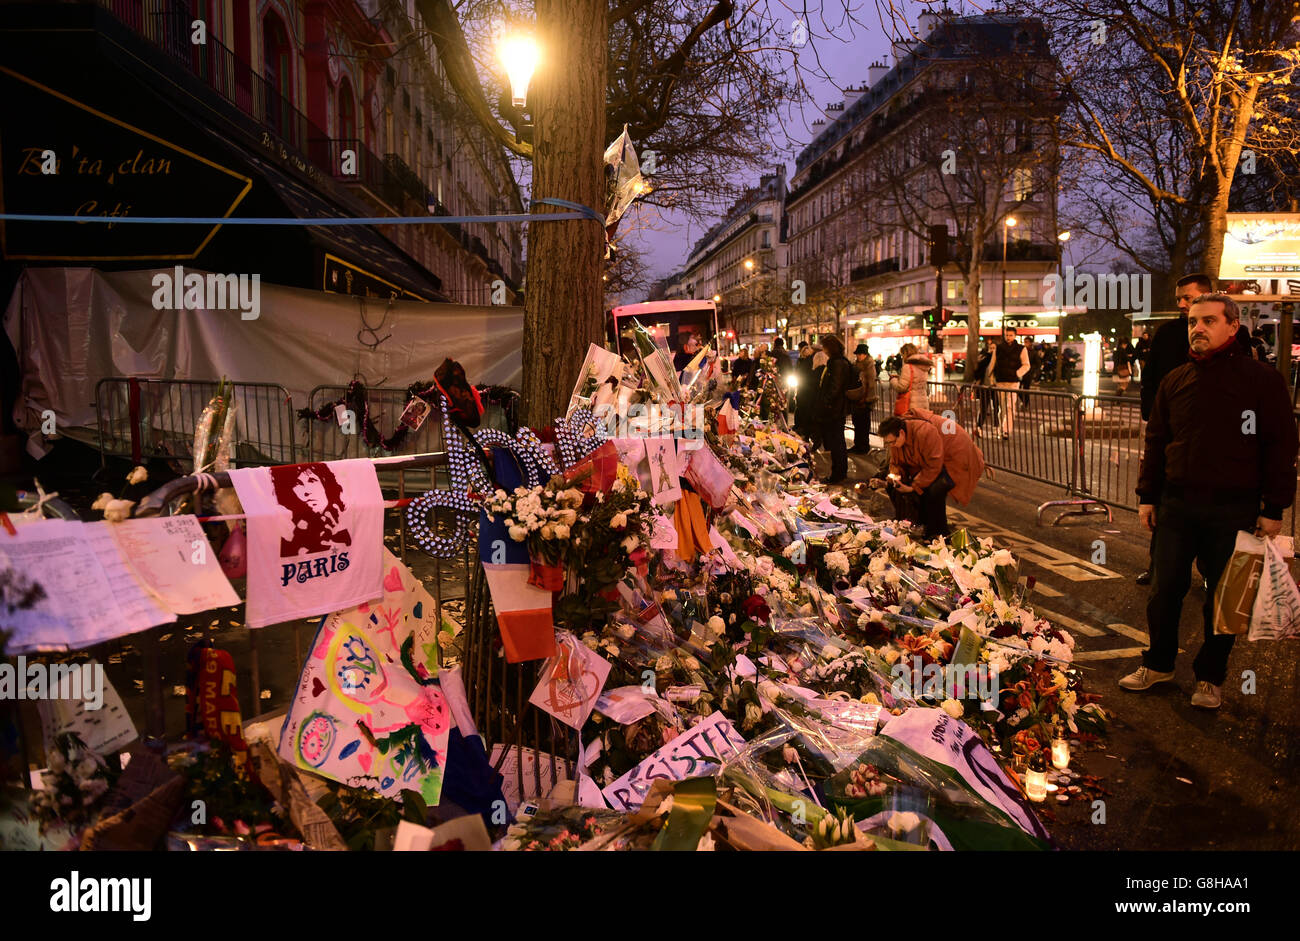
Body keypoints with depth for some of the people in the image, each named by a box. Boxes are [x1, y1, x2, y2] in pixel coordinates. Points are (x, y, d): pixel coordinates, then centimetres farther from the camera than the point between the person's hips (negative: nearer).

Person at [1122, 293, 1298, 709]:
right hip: (1177, 504, 4)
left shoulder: (1262, 379, -5)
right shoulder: (1174, 381, 8)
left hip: (1233, 509, -3)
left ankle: (1211, 677, 23)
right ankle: (1158, 663, 28)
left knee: (1221, 597, 7)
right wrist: (1147, 495, 11)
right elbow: (1156, 441, 15)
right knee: (1165, 589, 10)